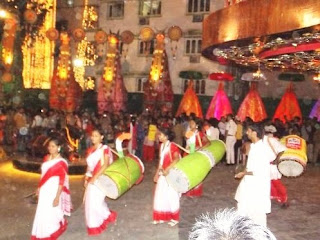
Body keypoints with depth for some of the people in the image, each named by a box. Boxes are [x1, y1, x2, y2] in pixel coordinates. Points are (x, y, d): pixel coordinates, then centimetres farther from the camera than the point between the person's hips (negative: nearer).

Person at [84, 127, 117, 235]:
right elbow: (89, 166, 15)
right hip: (91, 180, 7)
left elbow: (105, 165, -17)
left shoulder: (105, 149, -10)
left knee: (95, 202, -6)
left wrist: (95, 177, -22)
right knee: (90, 202, 11)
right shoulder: (90, 150, 11)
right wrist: (86, 178, 5)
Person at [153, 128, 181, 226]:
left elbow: (176, 159, -30)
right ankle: (161, 217, 23)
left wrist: (167, 169, -36)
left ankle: (174, 218, 18)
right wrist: (157, 173, 13)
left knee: (171, 196, 3)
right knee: (160, 195, 10)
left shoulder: (172, 146, -16)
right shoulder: (161, 146, 7)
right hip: (163, 174, 7)